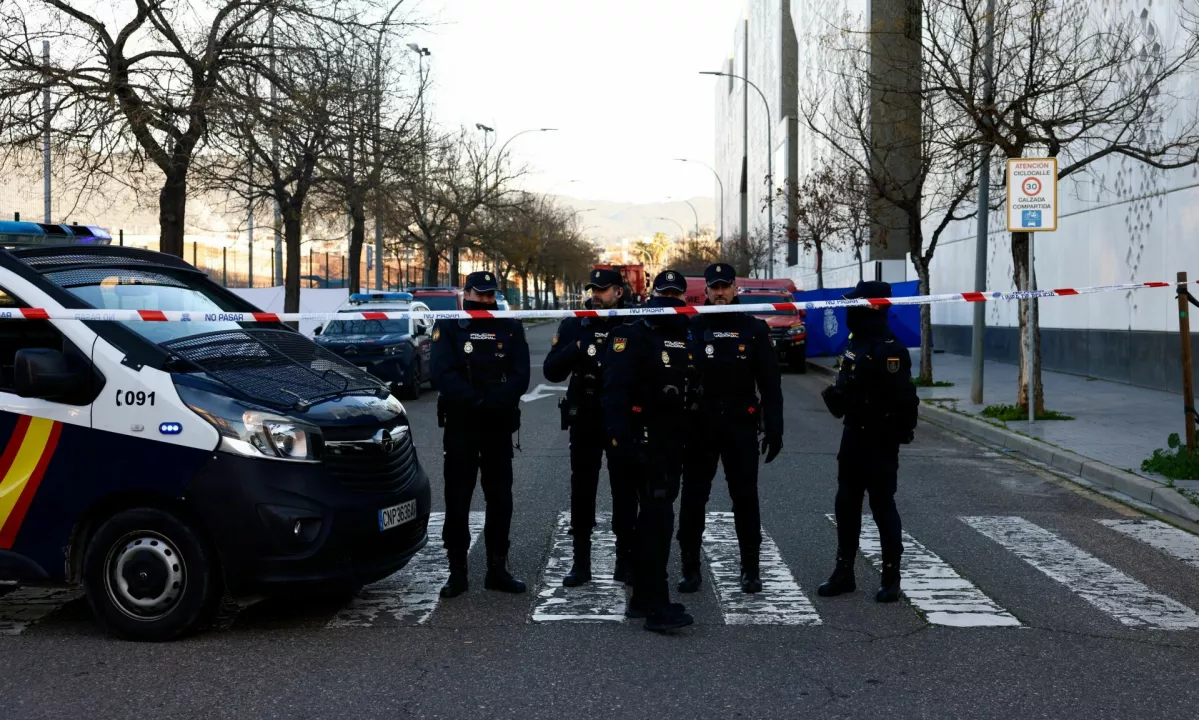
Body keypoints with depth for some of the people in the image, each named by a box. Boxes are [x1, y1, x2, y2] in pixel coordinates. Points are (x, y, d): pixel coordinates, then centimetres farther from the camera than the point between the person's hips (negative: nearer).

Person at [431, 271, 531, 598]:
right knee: (457, 499, 1)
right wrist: (476, 401, -22)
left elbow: (520, 376, -5)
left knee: (500, 498, 6)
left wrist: (492, 402, -20)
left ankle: (497, 568, 16)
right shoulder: (448, 327, 2)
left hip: (499, 426, 2)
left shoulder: (510, 328, 6)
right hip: (460, 426, -2)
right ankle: (457, 571, 9)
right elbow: (443, 375, -11)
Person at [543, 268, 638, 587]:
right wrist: (577, 349, -18)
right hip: (585, 418, 2)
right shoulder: (573, 325, 4)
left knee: (624, 489, 4)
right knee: (582, 489, 6)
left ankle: (625, 560, 14)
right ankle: (581, 560, 15)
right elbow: (551, 371, -3)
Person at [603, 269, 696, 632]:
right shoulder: (633, 337, -9)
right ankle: (658, 608, -12)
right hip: (646, 442, -8)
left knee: (653, 517, 13)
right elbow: (615, 390, -19)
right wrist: (620, 437, -29)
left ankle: (641, 598, 22)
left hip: (674, 443, 8)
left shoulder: (687, 341, 15)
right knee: (659, 516, -14)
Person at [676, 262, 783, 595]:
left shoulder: (754, 329, 3)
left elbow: (770, 384, 2)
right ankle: (690, 566, 15)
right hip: (699, 428, 0)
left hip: (741, 427, 0)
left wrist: (774, 429, -4)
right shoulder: (691, 328, 1)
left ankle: (750, 567, 17)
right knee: (693, 498, 4)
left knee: (745, 498, 6)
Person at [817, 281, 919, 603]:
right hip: (854, 436, 9)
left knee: (882, 506, 0)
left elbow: (899, 399, -24)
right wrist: (839, 396, 3)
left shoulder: (889, 350, -18)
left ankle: (891, 579, 11)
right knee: (846, 504, 12)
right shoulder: (857, 343, 10)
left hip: (881, 441, -9)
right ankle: (844, 572, 22)